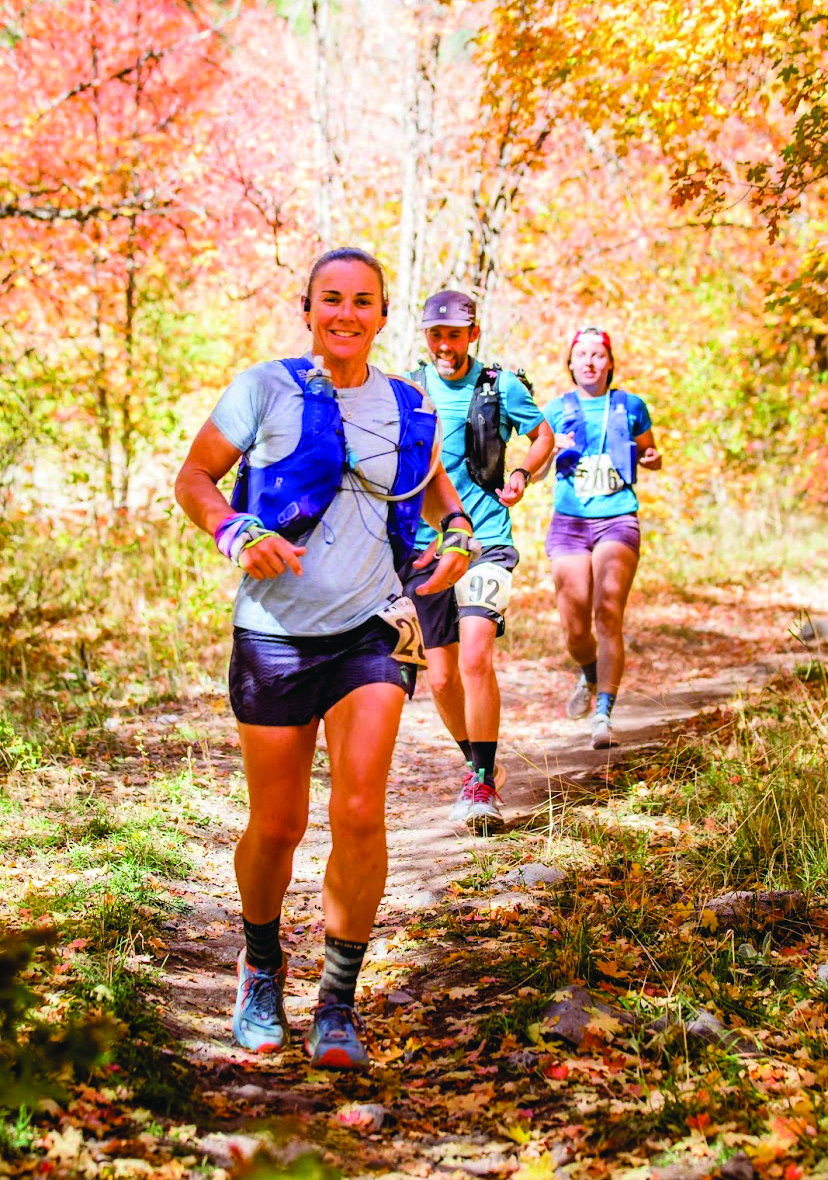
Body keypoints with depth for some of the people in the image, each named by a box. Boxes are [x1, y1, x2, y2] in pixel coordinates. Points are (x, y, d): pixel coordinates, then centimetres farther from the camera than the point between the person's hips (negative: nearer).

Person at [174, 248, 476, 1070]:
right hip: (275, 633, -1)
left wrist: (457, 535, 5)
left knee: (359, 814, -14)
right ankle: (261, 969, 36)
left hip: (370, 630, 1)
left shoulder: (407, 408, 6)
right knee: (277, 825, 6)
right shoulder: (264, 390, -3)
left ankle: (338, 1003, 2)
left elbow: (434, 485, 26)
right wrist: (237, 536, -16)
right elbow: (194, 477, 2)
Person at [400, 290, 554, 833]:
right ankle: (478, 763, 30)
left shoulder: (500, 386, 0)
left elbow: (544, 434, 16)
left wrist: (522, 473, -2)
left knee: (475, 658, -19)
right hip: (425, 545, 3)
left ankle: (482, 784, -9)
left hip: (486, 538, -2)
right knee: (443, 676, 5)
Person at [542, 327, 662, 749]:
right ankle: (589, 676, 33)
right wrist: (553, 450, -9)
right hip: (569, 522, 1)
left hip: (617, 520, -1)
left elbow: (648, 454, 21)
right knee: (574, 630, -2)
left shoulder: (630, 407, 9)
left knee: (608, 615, -19)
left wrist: (652, 459, -2)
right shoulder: (556, 409, 11)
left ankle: (604, 714, -18)